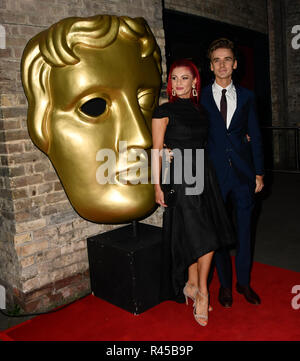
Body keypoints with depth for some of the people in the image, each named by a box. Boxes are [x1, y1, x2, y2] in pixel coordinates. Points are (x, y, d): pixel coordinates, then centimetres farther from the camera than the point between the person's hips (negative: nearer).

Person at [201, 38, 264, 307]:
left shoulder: (246, 96, 8)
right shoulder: (201, 97, 2)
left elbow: (255, 136, 9)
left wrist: (259, 173, 5)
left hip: (244, 174, 2)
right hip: (215, 174, -2)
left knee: (244, 229, 11)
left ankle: (244, 282, 29)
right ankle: (225, 284, 25)